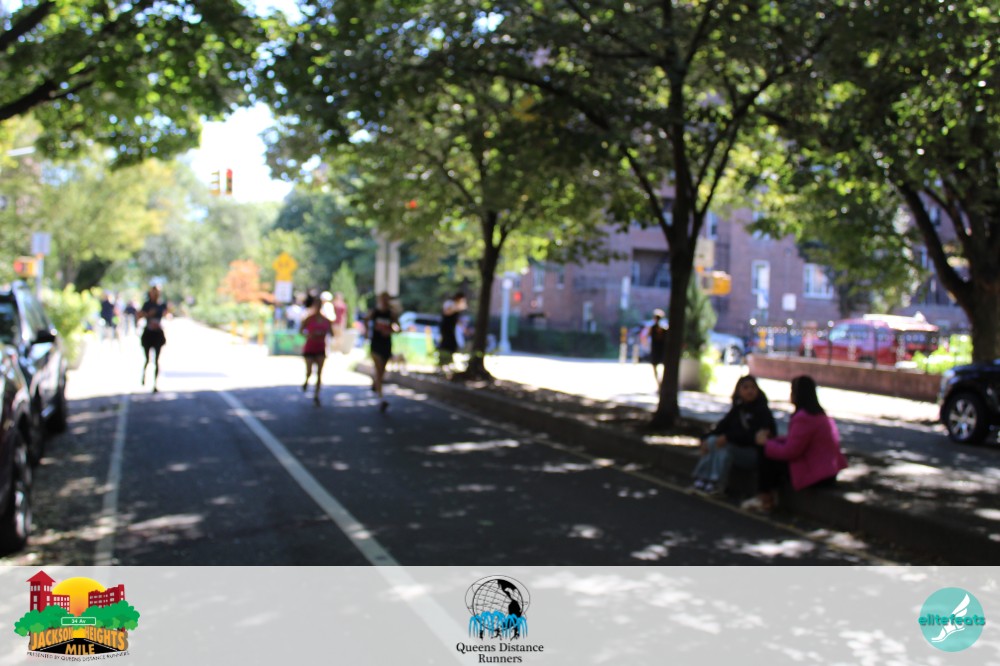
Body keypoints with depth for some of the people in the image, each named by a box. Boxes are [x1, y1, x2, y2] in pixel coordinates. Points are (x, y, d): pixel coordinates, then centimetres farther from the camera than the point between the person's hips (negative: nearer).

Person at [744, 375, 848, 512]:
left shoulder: (803, 418, -23)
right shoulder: (818, 414, 10)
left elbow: (789, 452, -19)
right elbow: (794, 441, 16)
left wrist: (766, 442, -4)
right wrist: (772, 439, 6)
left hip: (818, 475, -10)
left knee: (768, 459, -3)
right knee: (770, 453, 11)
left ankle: (764, 499, 12)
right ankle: (772, 496, 9)